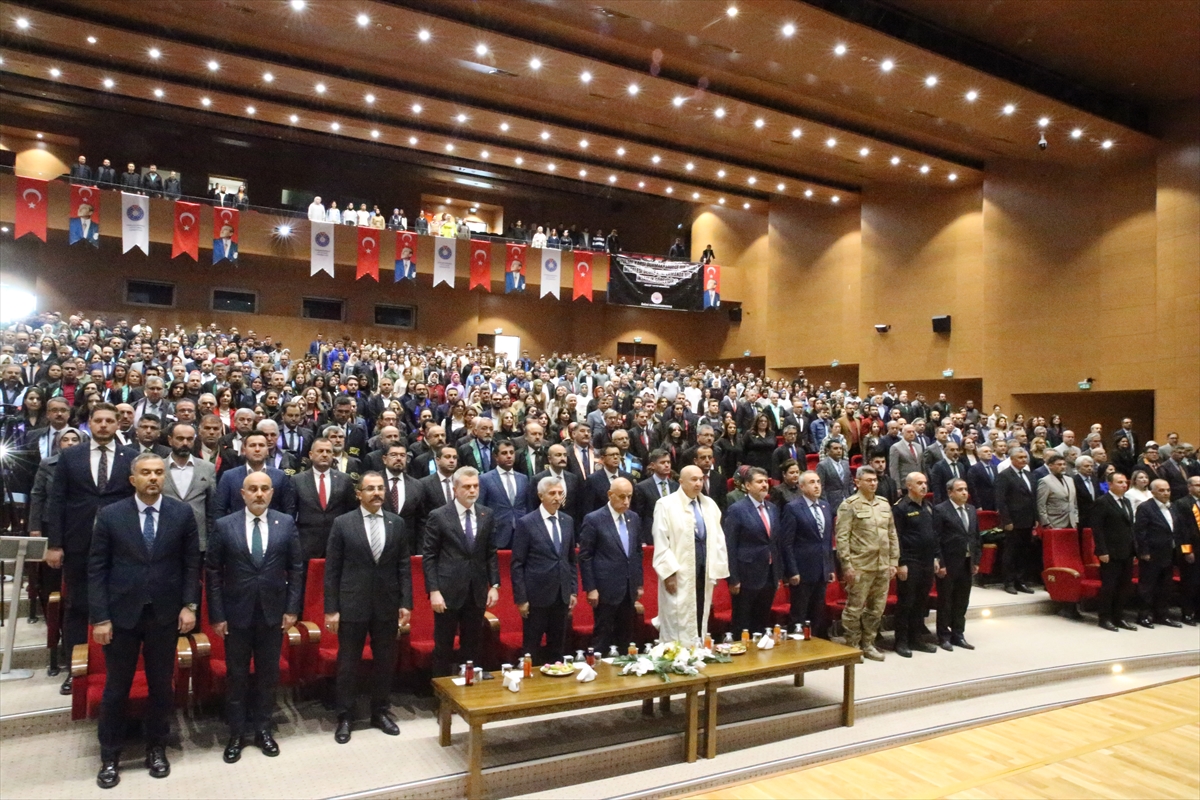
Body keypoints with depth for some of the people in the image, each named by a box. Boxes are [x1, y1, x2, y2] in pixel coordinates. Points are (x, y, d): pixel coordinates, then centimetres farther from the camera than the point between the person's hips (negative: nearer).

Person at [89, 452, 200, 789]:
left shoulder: (182, 514, -2)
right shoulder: (109, 515, -4)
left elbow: (191, 563, 1)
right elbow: (96, 569, -3)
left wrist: (189, 605, -5)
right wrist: (100, 617, -7)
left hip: (165, 614, 1)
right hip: (121, 613, 0)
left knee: (161, 685, 11)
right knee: (116, 688, 10)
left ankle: (156, 748, 29)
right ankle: (110, 757, 26)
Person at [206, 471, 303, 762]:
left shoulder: (286, 524, -3)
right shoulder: (224, 526, -5)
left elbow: (296, 568, 1)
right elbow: (213, 573, -3)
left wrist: (292, 608, -3)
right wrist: (216, 615, -6)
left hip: (273, 613, 1)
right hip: (236, 614, -1)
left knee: (268, 674, 12)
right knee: (236, 675, 11)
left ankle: (262, 729, 28)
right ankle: (237, 733, 26)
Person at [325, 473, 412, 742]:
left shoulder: (397, 523, 3)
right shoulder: (342, 523, -4)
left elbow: (404, 566, 5)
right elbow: (332, 569, -4)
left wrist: (406, 603, -1)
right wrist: (331, 609, -6)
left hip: (387, 605, 2)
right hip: (352, 605, -2)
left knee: (385, 662, 12)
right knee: (348, 664, 8)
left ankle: (380, 712, 29)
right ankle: (345, 717, 24)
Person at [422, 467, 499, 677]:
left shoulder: (487, 515, 5)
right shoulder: (438, 516, -6)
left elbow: (491, 553, 9)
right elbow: (428, 556, -6)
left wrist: (494, 585, 2)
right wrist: (433, 591, -12)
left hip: (477, 592, 3)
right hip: (448, 591, -3)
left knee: (473, 646, 12)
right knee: (443, 647, 8)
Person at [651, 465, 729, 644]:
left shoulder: (709, 504, 11)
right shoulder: (666, 505, -6)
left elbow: (717, 539, 12)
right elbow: (661, 542, -10)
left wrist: (717, 569, 7)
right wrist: (669, 572, -15)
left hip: (704, 573, 5)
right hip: (679, 575, -5)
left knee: (700, 623, 11)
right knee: (679, 625, -1)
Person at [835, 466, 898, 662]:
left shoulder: (884, 504, 12)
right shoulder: (849, 505, -6)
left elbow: (892, 535, 15)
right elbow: (842, 537, -9)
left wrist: (894, 561, 10)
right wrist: (847, 566, -13)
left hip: (883, 566, 6)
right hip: (860, 566, -6)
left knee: (877, 608, 12)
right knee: (855, 608, 2)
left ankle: (867, 644, 25)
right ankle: (852, 646, 15)